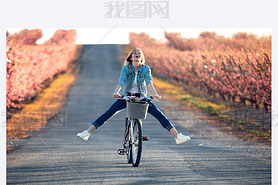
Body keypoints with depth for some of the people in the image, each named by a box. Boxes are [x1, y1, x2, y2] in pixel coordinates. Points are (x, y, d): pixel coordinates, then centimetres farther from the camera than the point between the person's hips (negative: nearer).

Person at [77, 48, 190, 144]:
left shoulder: (145, 68, -9)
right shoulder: (126, 68, -10)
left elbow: (149, 82, -24)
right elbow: (121, 81, -25)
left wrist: (154, 94, -42)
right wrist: (116, 92, -45)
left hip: (141, 97, 0)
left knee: (159, 114, -12)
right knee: (108, 113, -14)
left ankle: (177, 136, -12)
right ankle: (87, 133, -15)